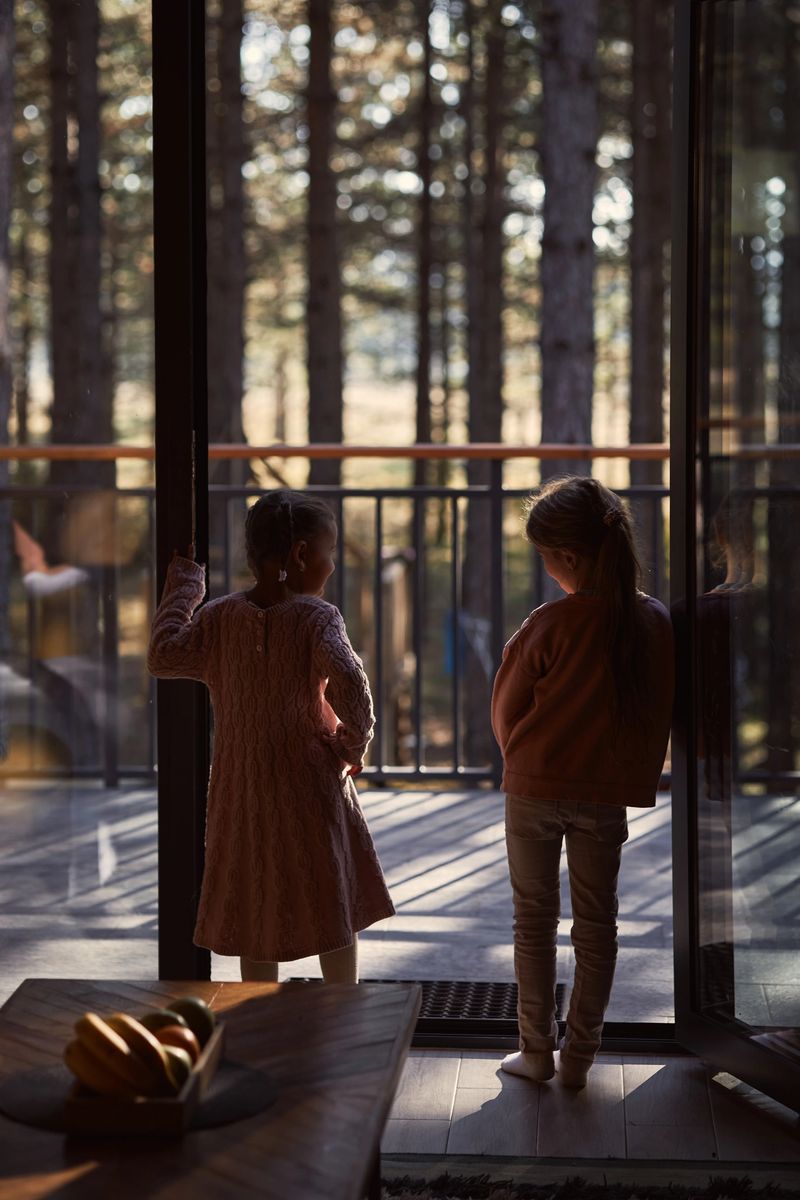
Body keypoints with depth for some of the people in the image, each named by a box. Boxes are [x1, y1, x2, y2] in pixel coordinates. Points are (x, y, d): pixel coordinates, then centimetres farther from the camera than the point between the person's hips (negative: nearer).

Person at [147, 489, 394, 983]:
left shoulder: (219, 616, -2)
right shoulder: (316, 617, -15)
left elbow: (165, 655, -4)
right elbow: (348, 684, -29)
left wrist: (183, 587, 8)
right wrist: (353, 745, -12)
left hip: (243, 789, 4)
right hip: (311, 788, -4)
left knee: (255, 911, 13)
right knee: (335, 910, 11)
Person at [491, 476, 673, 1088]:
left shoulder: (551, 624, -16)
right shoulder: (657, 621, -7)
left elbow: (506, 712, -4)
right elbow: (659, 715, 3)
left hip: (535, 790, -2)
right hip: (609, 796, 2)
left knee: (535, 920, 11)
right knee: (597, 924, 12)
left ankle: (537, 1050, 16)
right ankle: (579, 1056, 17)